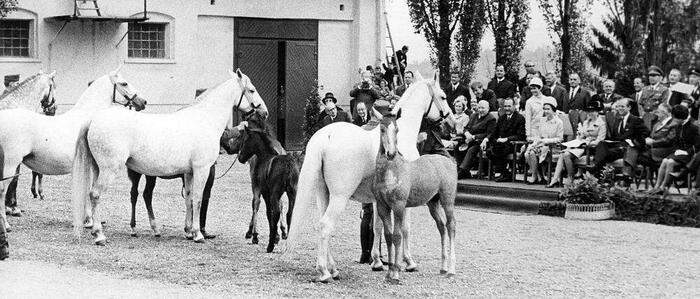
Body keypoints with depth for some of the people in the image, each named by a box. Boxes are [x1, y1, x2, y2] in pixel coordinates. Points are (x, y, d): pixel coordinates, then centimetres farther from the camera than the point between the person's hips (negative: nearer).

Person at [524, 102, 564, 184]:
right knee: (527, 153, -25)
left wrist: (546, 141, -14)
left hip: (550, 146, -5)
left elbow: (559, 139, -5)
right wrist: (533, 138, -5)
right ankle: (539, 176, -18)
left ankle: (534, 177, -15)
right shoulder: (541, 120, 17)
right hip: (539, 143, 5)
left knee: (533, 153, -30)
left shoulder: (558, 122, -1)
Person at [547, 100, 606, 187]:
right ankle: (555, 179, -25)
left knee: (567, 155, -27)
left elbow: (599, 141, -9)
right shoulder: (586, 122, 22)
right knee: (562, 155, -19)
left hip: (590, 148, -7)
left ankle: (570, 179, -16)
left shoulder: (601, 124, -3)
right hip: (580, 146, 7)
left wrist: (587, 143, -16)